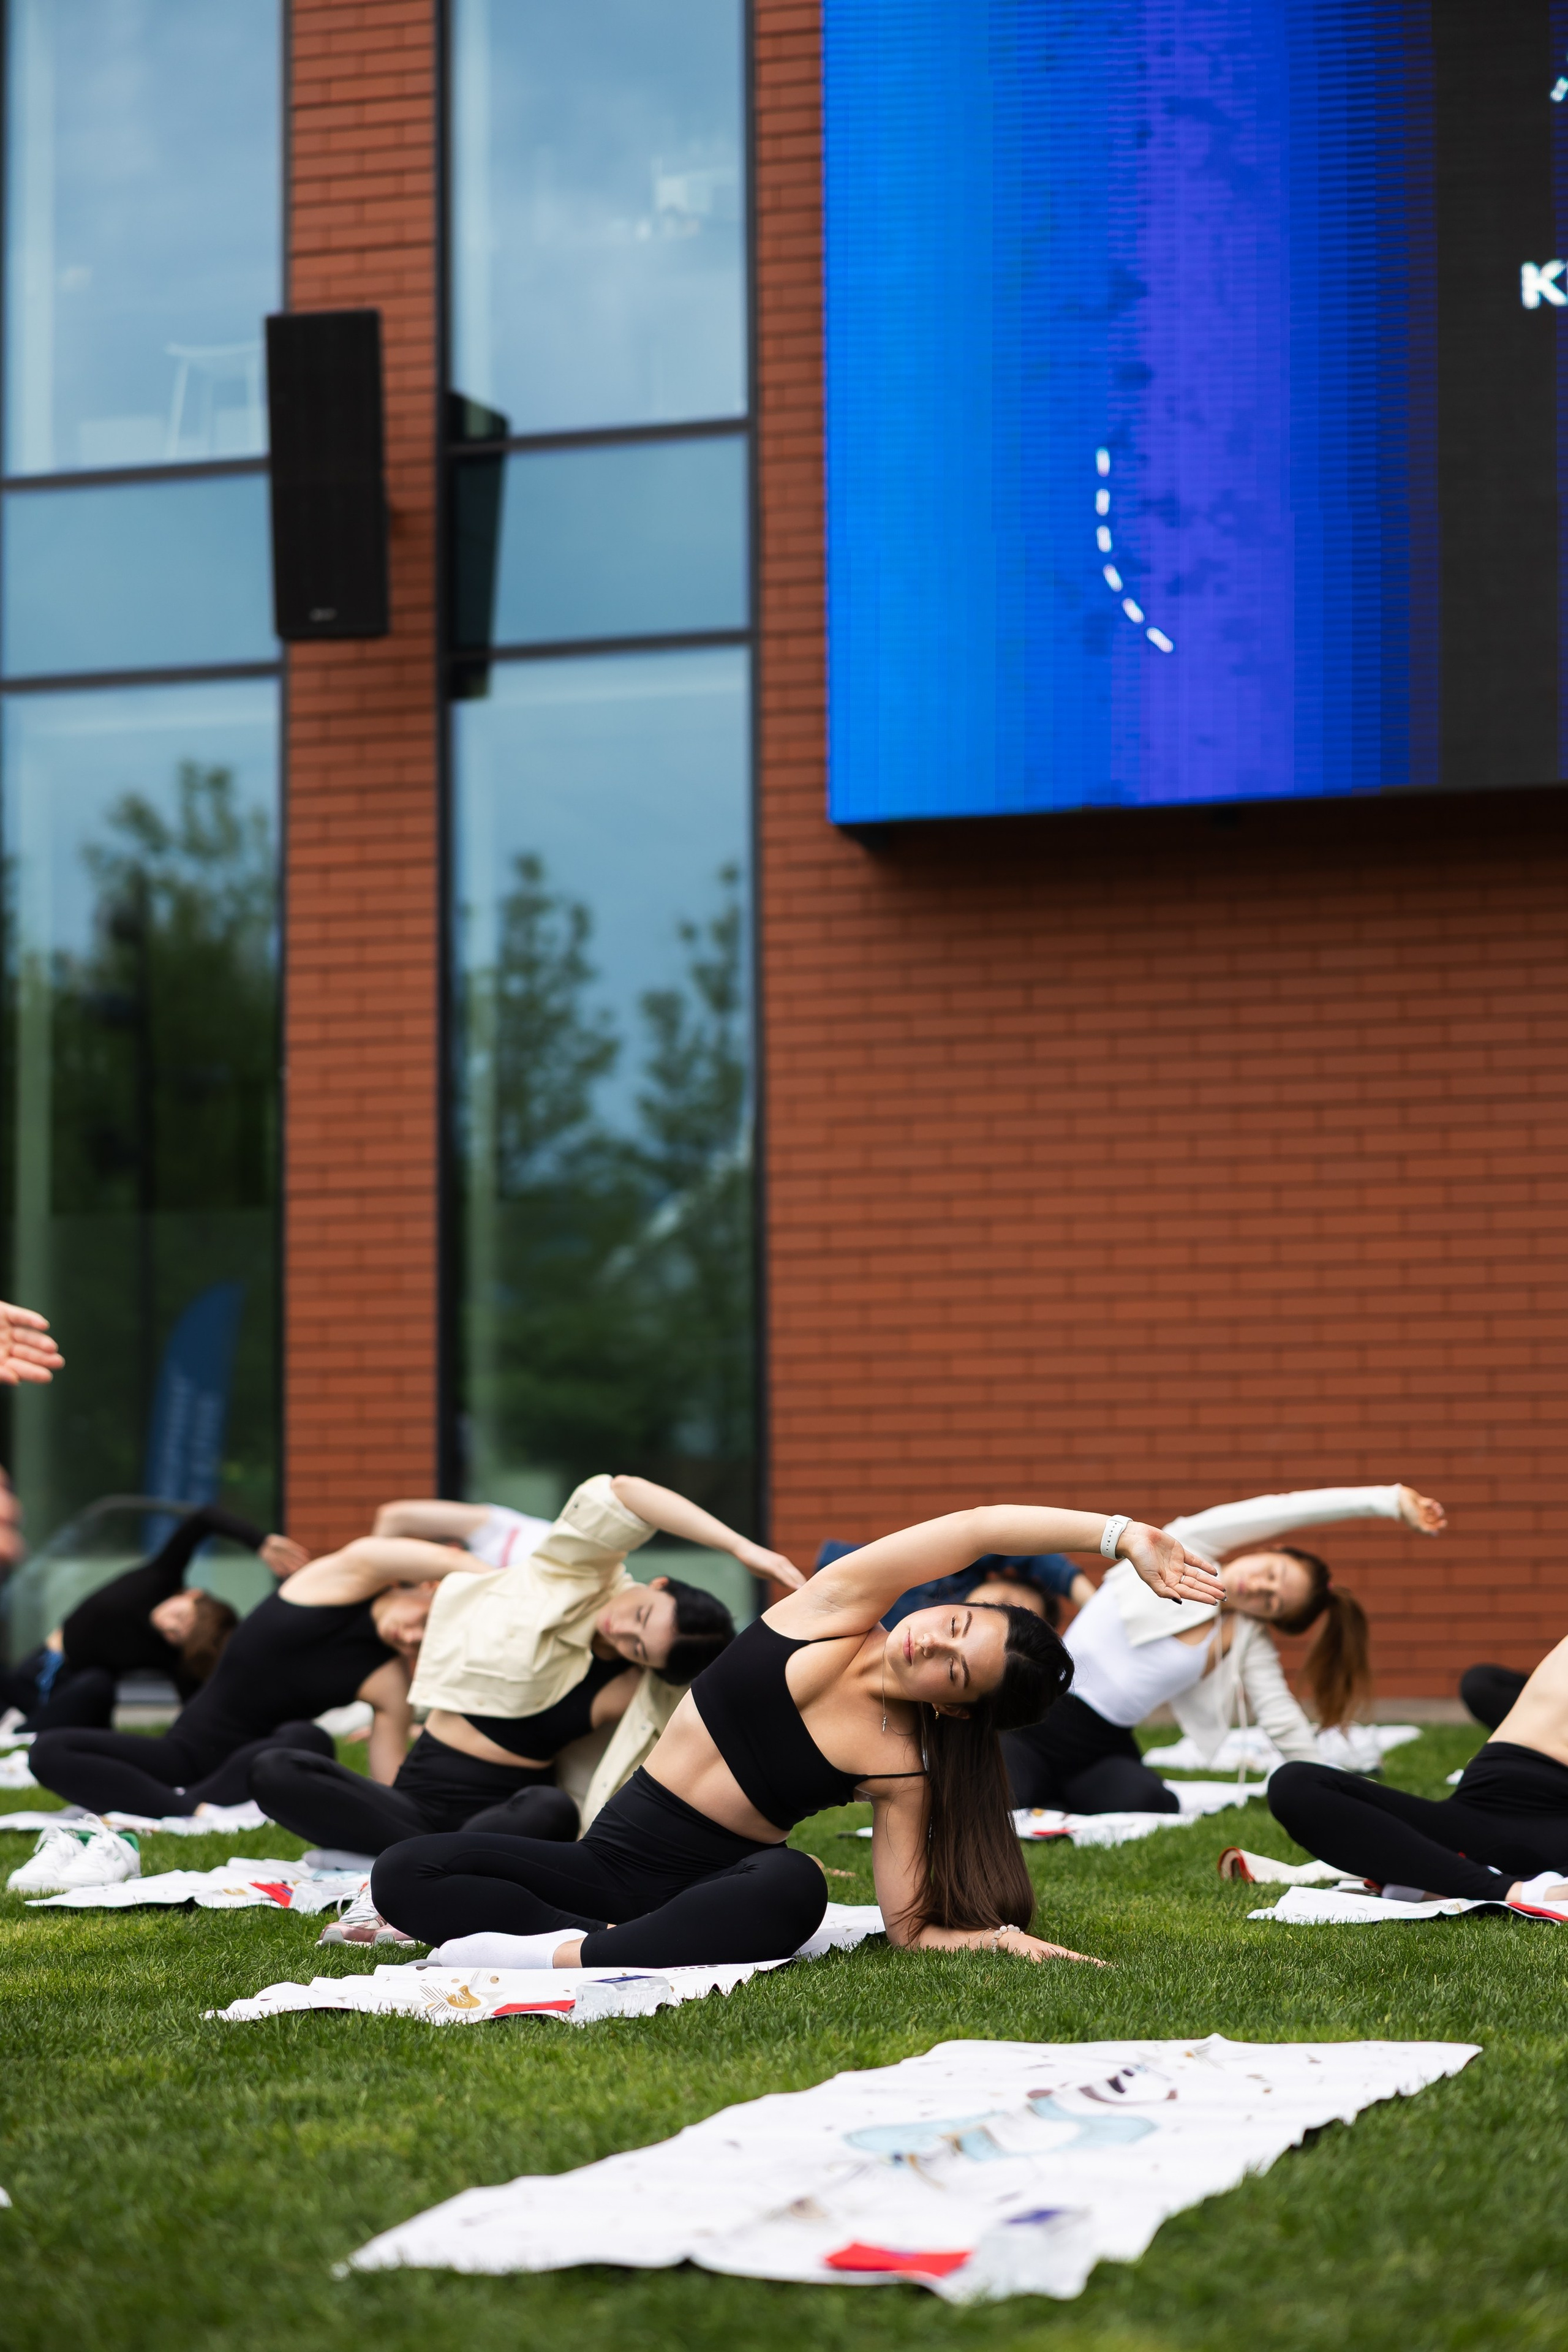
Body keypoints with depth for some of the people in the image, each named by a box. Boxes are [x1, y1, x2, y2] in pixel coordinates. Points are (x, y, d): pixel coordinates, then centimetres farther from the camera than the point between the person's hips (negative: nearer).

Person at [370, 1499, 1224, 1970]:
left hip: (716, 1884, -2)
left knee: (793, 1885, -40)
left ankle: (568, 1954, -37)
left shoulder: (900, 1767, -6)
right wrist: (1121, 1536, -20)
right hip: (610, 1860, 2)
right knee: (406, 1874, -20)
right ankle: (608, 1938, -26)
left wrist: (1000, 1935, -23)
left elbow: (912, 1929, -4)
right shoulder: (838, 1609, -4)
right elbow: (981, 1528, -12)